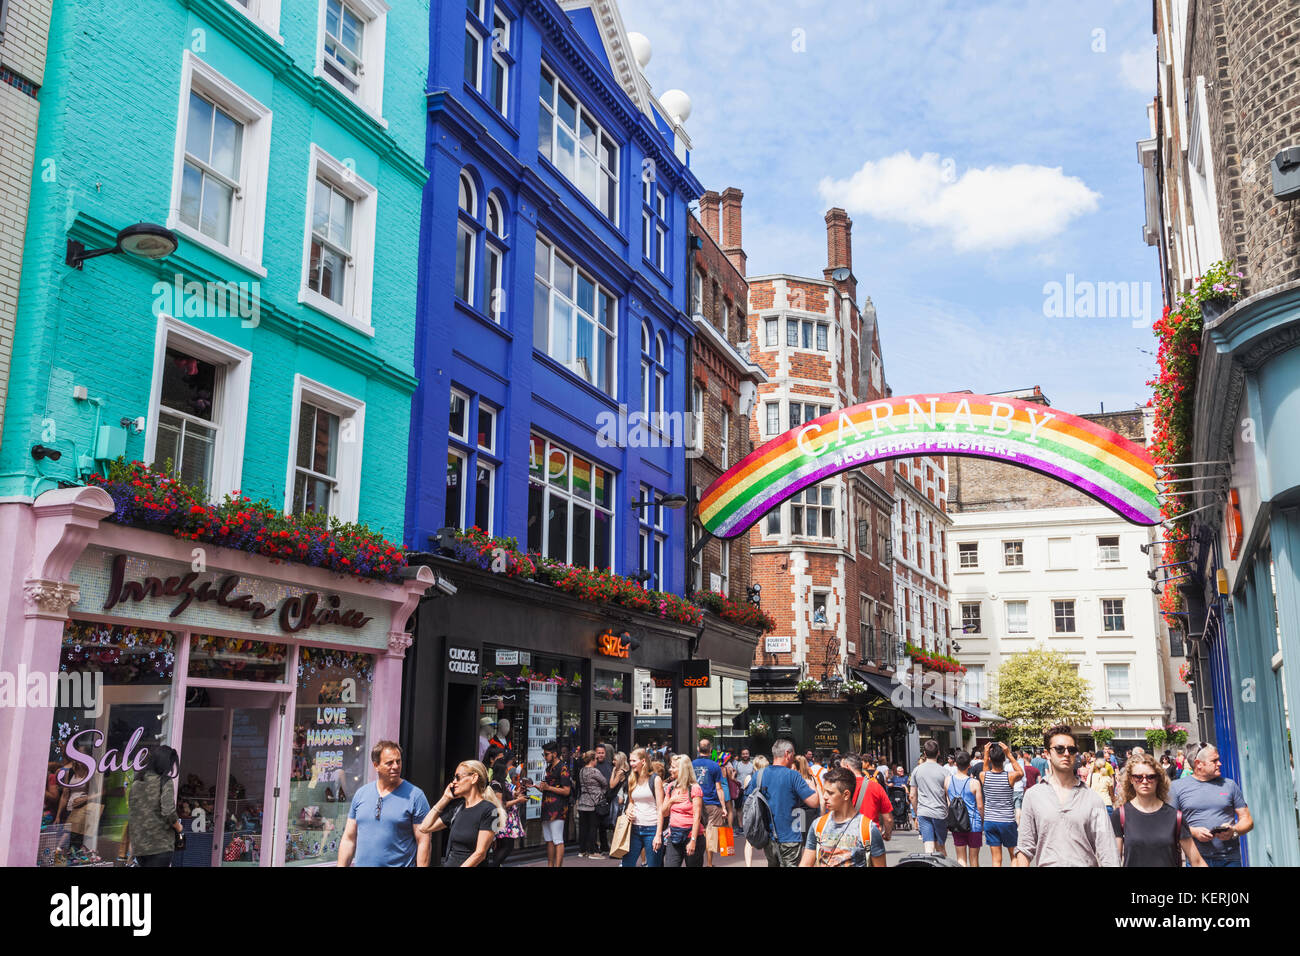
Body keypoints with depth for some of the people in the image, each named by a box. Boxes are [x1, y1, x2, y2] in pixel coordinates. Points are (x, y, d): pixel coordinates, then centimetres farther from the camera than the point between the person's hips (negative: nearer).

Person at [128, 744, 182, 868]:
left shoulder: (137, 782, 9)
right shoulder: (165, 782, -10)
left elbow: (131, 809, 13)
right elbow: (168, 812, -18)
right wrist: (179, 828, -1)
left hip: (138, 845, 6)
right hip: (161, 845, -6)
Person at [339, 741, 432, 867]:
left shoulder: (415, 795, -9)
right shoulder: (361, 794, 5)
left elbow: (424, 842, -10)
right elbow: (349, 839, 8)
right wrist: (341, 865, 2)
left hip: (400, 864, -4)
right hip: (362, 863, 4)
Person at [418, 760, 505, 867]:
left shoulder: (488, 810, -6)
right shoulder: (456, 806, 14)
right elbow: (424, 828, 12)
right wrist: (445, 798, 11)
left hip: (471, 864, -6)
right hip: (448, 863, 6)